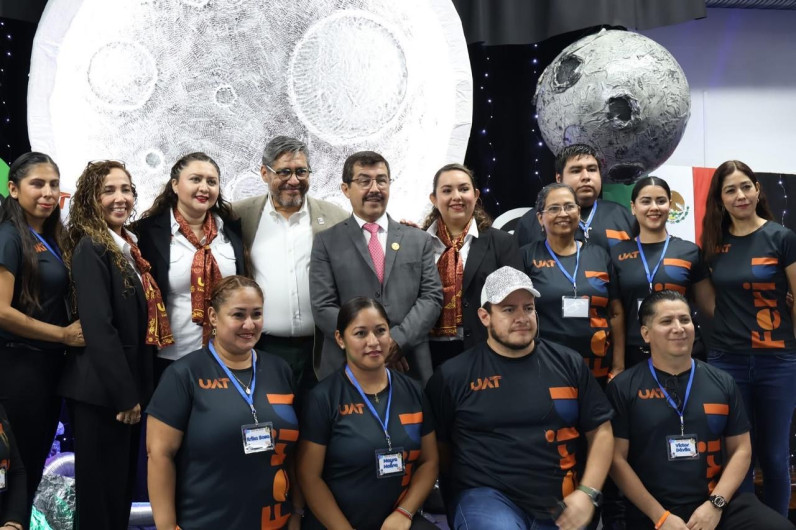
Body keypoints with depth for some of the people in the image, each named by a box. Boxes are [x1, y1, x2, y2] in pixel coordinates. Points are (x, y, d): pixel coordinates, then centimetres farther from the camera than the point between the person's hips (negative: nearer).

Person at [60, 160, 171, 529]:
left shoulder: (128, 246, 12)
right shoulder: (90, 249, -14)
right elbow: (98, 328, -21)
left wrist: (135, 391, 14)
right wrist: (125, 395, -20)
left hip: (127, 387, 9)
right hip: (101, 391, -9)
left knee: (124, 483, 16)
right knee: (101, 489, 2)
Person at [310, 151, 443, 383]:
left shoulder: (419, 240, 10)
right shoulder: (326, 243, 3)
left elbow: (432, 296, 3)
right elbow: (323, 307, -3)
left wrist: (398, 340, -12)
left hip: (410, 366, 2)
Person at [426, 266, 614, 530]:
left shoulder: (568, 363, 7)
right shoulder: (454, 374, 1)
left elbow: (600, 432, 8)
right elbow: (438, 446, 7)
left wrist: (587, 493, -4)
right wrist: (462, 495, -2)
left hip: (560, 506, 3)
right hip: (486, 496, -3)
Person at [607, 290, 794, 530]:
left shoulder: (722, 383, 10)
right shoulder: (623, 387, 0)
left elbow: (741, 449, 10)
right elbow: (617, 459, -3)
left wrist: (716, 503, -4)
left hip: (718, 504, 3)